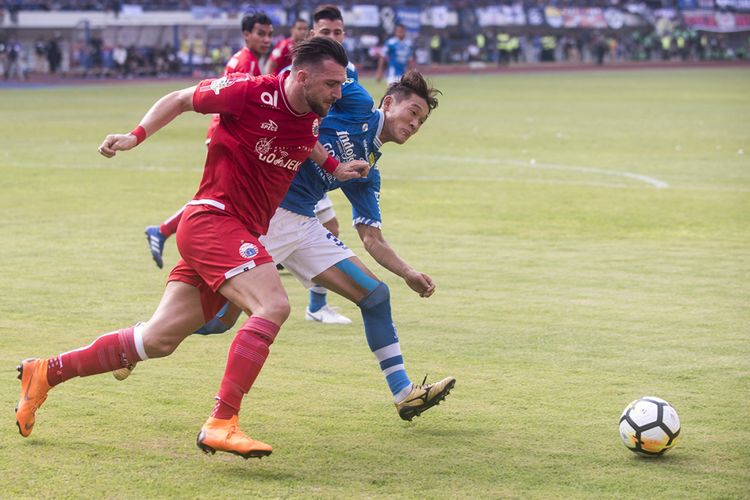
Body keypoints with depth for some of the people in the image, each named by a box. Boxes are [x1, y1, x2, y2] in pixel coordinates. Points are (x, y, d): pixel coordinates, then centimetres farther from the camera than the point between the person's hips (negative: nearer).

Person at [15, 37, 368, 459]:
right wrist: (137, 135, -9)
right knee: (273, 305, -27)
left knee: (158, 340, 8)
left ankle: (46, 373, 21)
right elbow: (181, 99, 0)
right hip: (213, 218, -8)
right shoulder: (251, 92, -14)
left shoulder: (313, 120, 7)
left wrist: (335, 168, 14)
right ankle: (221, 424, -30)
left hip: (243, 234, 8)